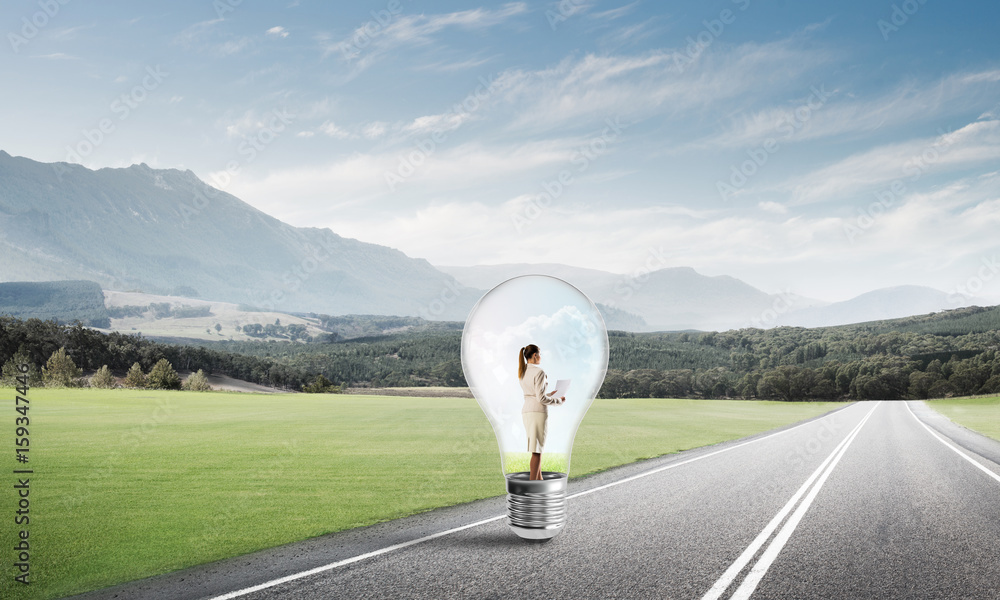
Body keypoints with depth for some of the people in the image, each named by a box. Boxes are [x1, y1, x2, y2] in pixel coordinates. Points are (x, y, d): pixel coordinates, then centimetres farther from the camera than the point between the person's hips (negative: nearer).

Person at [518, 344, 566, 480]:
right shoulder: (538, 372, -13)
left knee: (537, 448, 17)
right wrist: (558, 400, -4)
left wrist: (549, 394, 27)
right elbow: (541, 398, -16)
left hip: (526, 411, 8)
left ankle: (539, 480, 22)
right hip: (538, 411, -8)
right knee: (537, 450, -3)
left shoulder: (523, 372, 12)